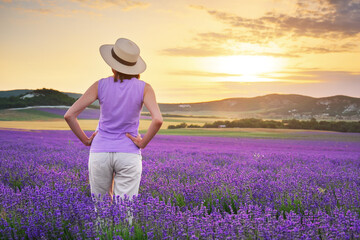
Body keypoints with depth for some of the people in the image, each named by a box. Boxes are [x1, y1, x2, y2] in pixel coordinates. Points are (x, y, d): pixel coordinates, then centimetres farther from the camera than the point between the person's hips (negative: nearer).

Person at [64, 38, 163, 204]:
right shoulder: (144, 88, -5)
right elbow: (158, 120, -20)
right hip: (128, 154, -1)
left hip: (100, 153, 1)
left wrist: (86, 140, 3)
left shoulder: (100, 86, -3)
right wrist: (143, 143, -6)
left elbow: (69, 115, -8)